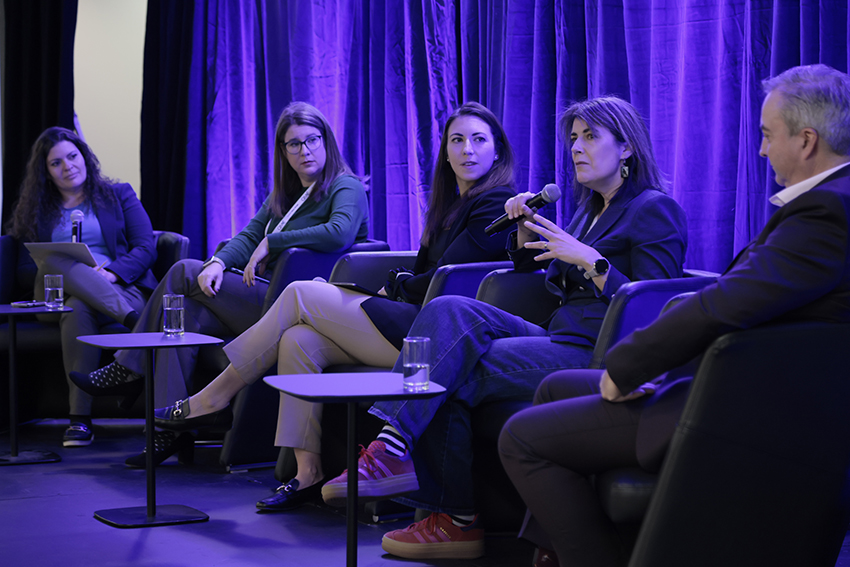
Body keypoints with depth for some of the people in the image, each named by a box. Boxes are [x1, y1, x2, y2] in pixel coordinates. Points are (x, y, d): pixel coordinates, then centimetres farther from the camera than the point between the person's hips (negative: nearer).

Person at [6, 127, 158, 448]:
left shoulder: (118, 195, 21)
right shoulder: (37, 210, 24)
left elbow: (146, 248, 7)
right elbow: (24, 271, 14)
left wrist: (110, 273, -14)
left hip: (123, 287, -1)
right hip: (57, 297, 2)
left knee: (79, 308, -39)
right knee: (55, 261, -36)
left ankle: (80, 418, -47)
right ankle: (133, 320, -49)